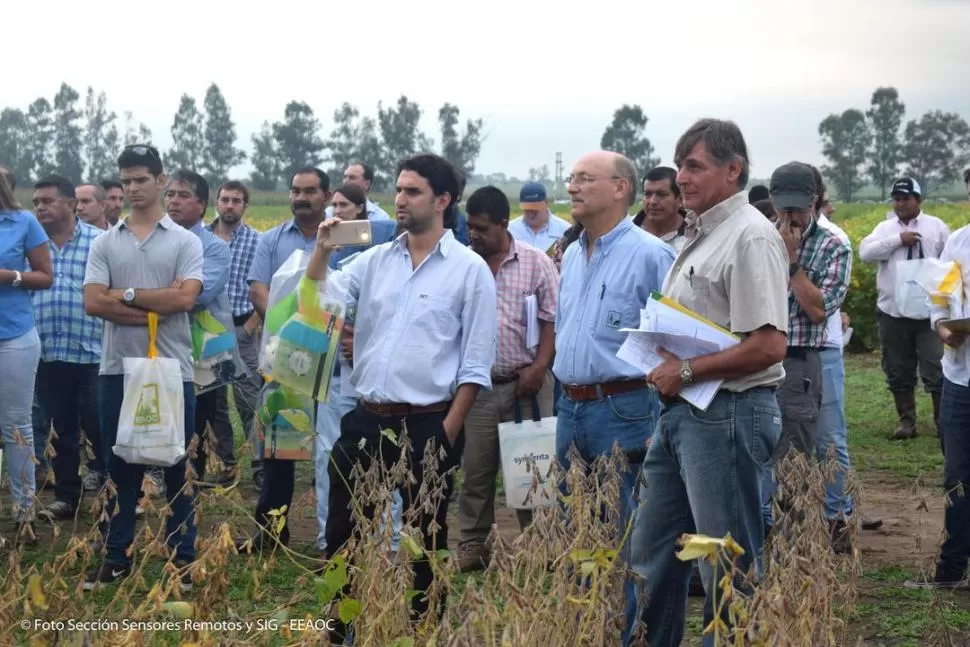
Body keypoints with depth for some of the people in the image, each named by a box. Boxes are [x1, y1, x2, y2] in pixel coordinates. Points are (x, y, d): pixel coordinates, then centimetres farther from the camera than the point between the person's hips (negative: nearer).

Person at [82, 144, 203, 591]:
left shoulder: (185, 242, 2)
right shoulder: (104, 243, 7)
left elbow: (185, 298, -13)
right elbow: (93, 303, -5)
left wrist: (126, 295, -8)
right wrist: (156, 310, -12)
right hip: (118, 369, 2)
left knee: (178, 465, 5)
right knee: (119, 465, 9)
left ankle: (182, 559, 13)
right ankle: (115, 557, 18)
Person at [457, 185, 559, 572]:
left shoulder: (536, 262, 1)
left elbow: (552, 320, 0)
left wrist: (539, 367, -9)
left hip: (525, 382, -1)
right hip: (477, 384, 2)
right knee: (476, 468, 5)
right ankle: (472, 544, 15)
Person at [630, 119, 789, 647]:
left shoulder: (750, 237, -15)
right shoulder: (699, 235, 15)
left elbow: (768, 346, -23)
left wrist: (686, 372, -17)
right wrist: (662, 369, 8)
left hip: (727, 418, -10)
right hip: (680, 411, 10)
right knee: (651, 557, 16)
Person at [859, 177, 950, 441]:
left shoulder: (936, 226, 4)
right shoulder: (885, 228, 8)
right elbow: (865, 253, -8)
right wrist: (898, 240, -13)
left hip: (930, 313, -2)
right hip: (893, 312, 2)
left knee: (936, 371, -4)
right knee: (898, 372, 9)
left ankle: (943, 421, 8)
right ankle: (906, 420, 21)